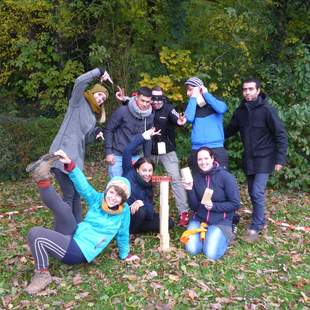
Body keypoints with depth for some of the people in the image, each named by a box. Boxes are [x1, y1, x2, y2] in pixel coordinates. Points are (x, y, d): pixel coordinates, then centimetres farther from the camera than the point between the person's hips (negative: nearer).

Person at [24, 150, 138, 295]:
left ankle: (42, 275, -11)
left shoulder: (124, 210, -8)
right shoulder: (97, 199, 1)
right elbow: (82, 184, -11)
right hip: (74, 236, 5)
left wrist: (124, 255, 16)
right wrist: (69, 164, -27)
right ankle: (42, 179, -7)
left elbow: (123, 234, 4)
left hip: (79, 251, -5)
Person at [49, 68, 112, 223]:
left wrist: (97, 131, 1)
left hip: (76, 157, 8)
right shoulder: (79, 102, 0)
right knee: (69, 194, -6)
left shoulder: (93, 115, 21)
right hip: (63, 154, -8)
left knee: (77, 193, 12)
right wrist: (100, 72, -10)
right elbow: (80, 81, -19)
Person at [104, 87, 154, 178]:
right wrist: (108, 152, -13)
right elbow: (108, 130, -9)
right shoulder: (122, 111, -15)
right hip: (117, 156, -4)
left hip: (135, 157, 4)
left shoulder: (150, 116, -2)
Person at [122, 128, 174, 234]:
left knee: (168, 223, -5)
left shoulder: (148, 187, 4)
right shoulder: (130, 174, -9)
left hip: (139, 216, 6)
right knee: (140, 211, -36)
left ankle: (133, 228, -3)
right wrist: (144, 136, -21)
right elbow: (127, 152, -24)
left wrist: (141, 203, -26)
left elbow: (150, 214, -5)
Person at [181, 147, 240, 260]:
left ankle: (226, 235, 11)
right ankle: (204, 234, 15)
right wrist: (190, 190, -18)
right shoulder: (196, 177, -3)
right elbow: (194, 206, -2)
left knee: (211, 254, -18)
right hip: (199, 219, 3)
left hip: (221, 221, -3)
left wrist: (214, 206, -20)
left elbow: (235, 204, -11)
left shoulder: (226, 177, -14)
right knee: (191, 249, -15)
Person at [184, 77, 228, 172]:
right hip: (196, 151, 3)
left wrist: (205, 94, -6)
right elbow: (189, 118, -9)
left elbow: (222, 109, -16)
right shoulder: (192, 105, 12)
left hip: (217, 150, -3)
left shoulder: (214, 101, 6)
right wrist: (193, 98, -3)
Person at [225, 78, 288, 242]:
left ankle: (255, 228, 2)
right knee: (252, 192, 13)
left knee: (257, 192, -11)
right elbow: (230, 130, 13)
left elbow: (281, 135, -13)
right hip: (248, 159, 6)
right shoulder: (240, 111, 2)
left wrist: (280, 159, -16)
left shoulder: (267, 110, -15)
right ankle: (260, 220, 31)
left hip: (264, 158, -6)